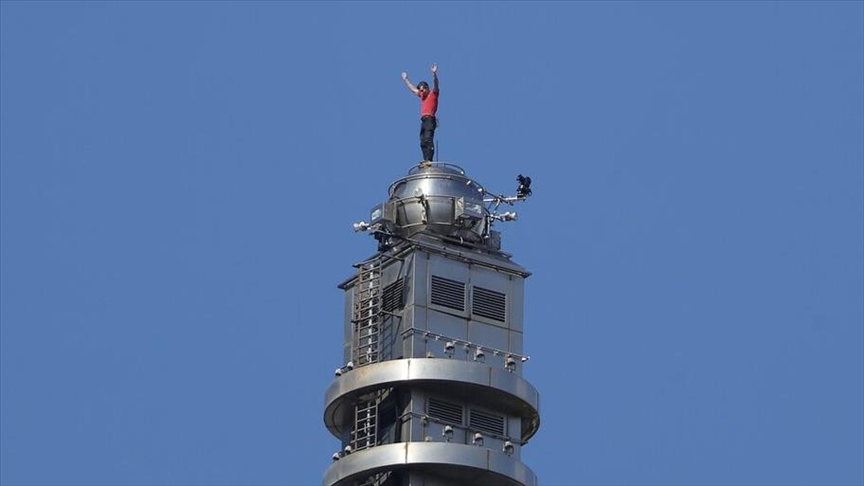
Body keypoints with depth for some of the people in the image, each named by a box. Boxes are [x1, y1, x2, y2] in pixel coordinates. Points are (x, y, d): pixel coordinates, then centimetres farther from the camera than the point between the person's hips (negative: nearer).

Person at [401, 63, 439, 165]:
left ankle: (428, 160, -30)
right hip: (424, 121, 9)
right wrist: (405, 79, 48)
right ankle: (426, 160, -6)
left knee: (428, 139, -20)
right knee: (423, 142, -1)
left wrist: (434, 74, -26)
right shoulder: (422, 96, 27)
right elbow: (413, 89, 40)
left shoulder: (433, 94, 5)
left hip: (430, 119, -9)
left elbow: (436, 85, -12)